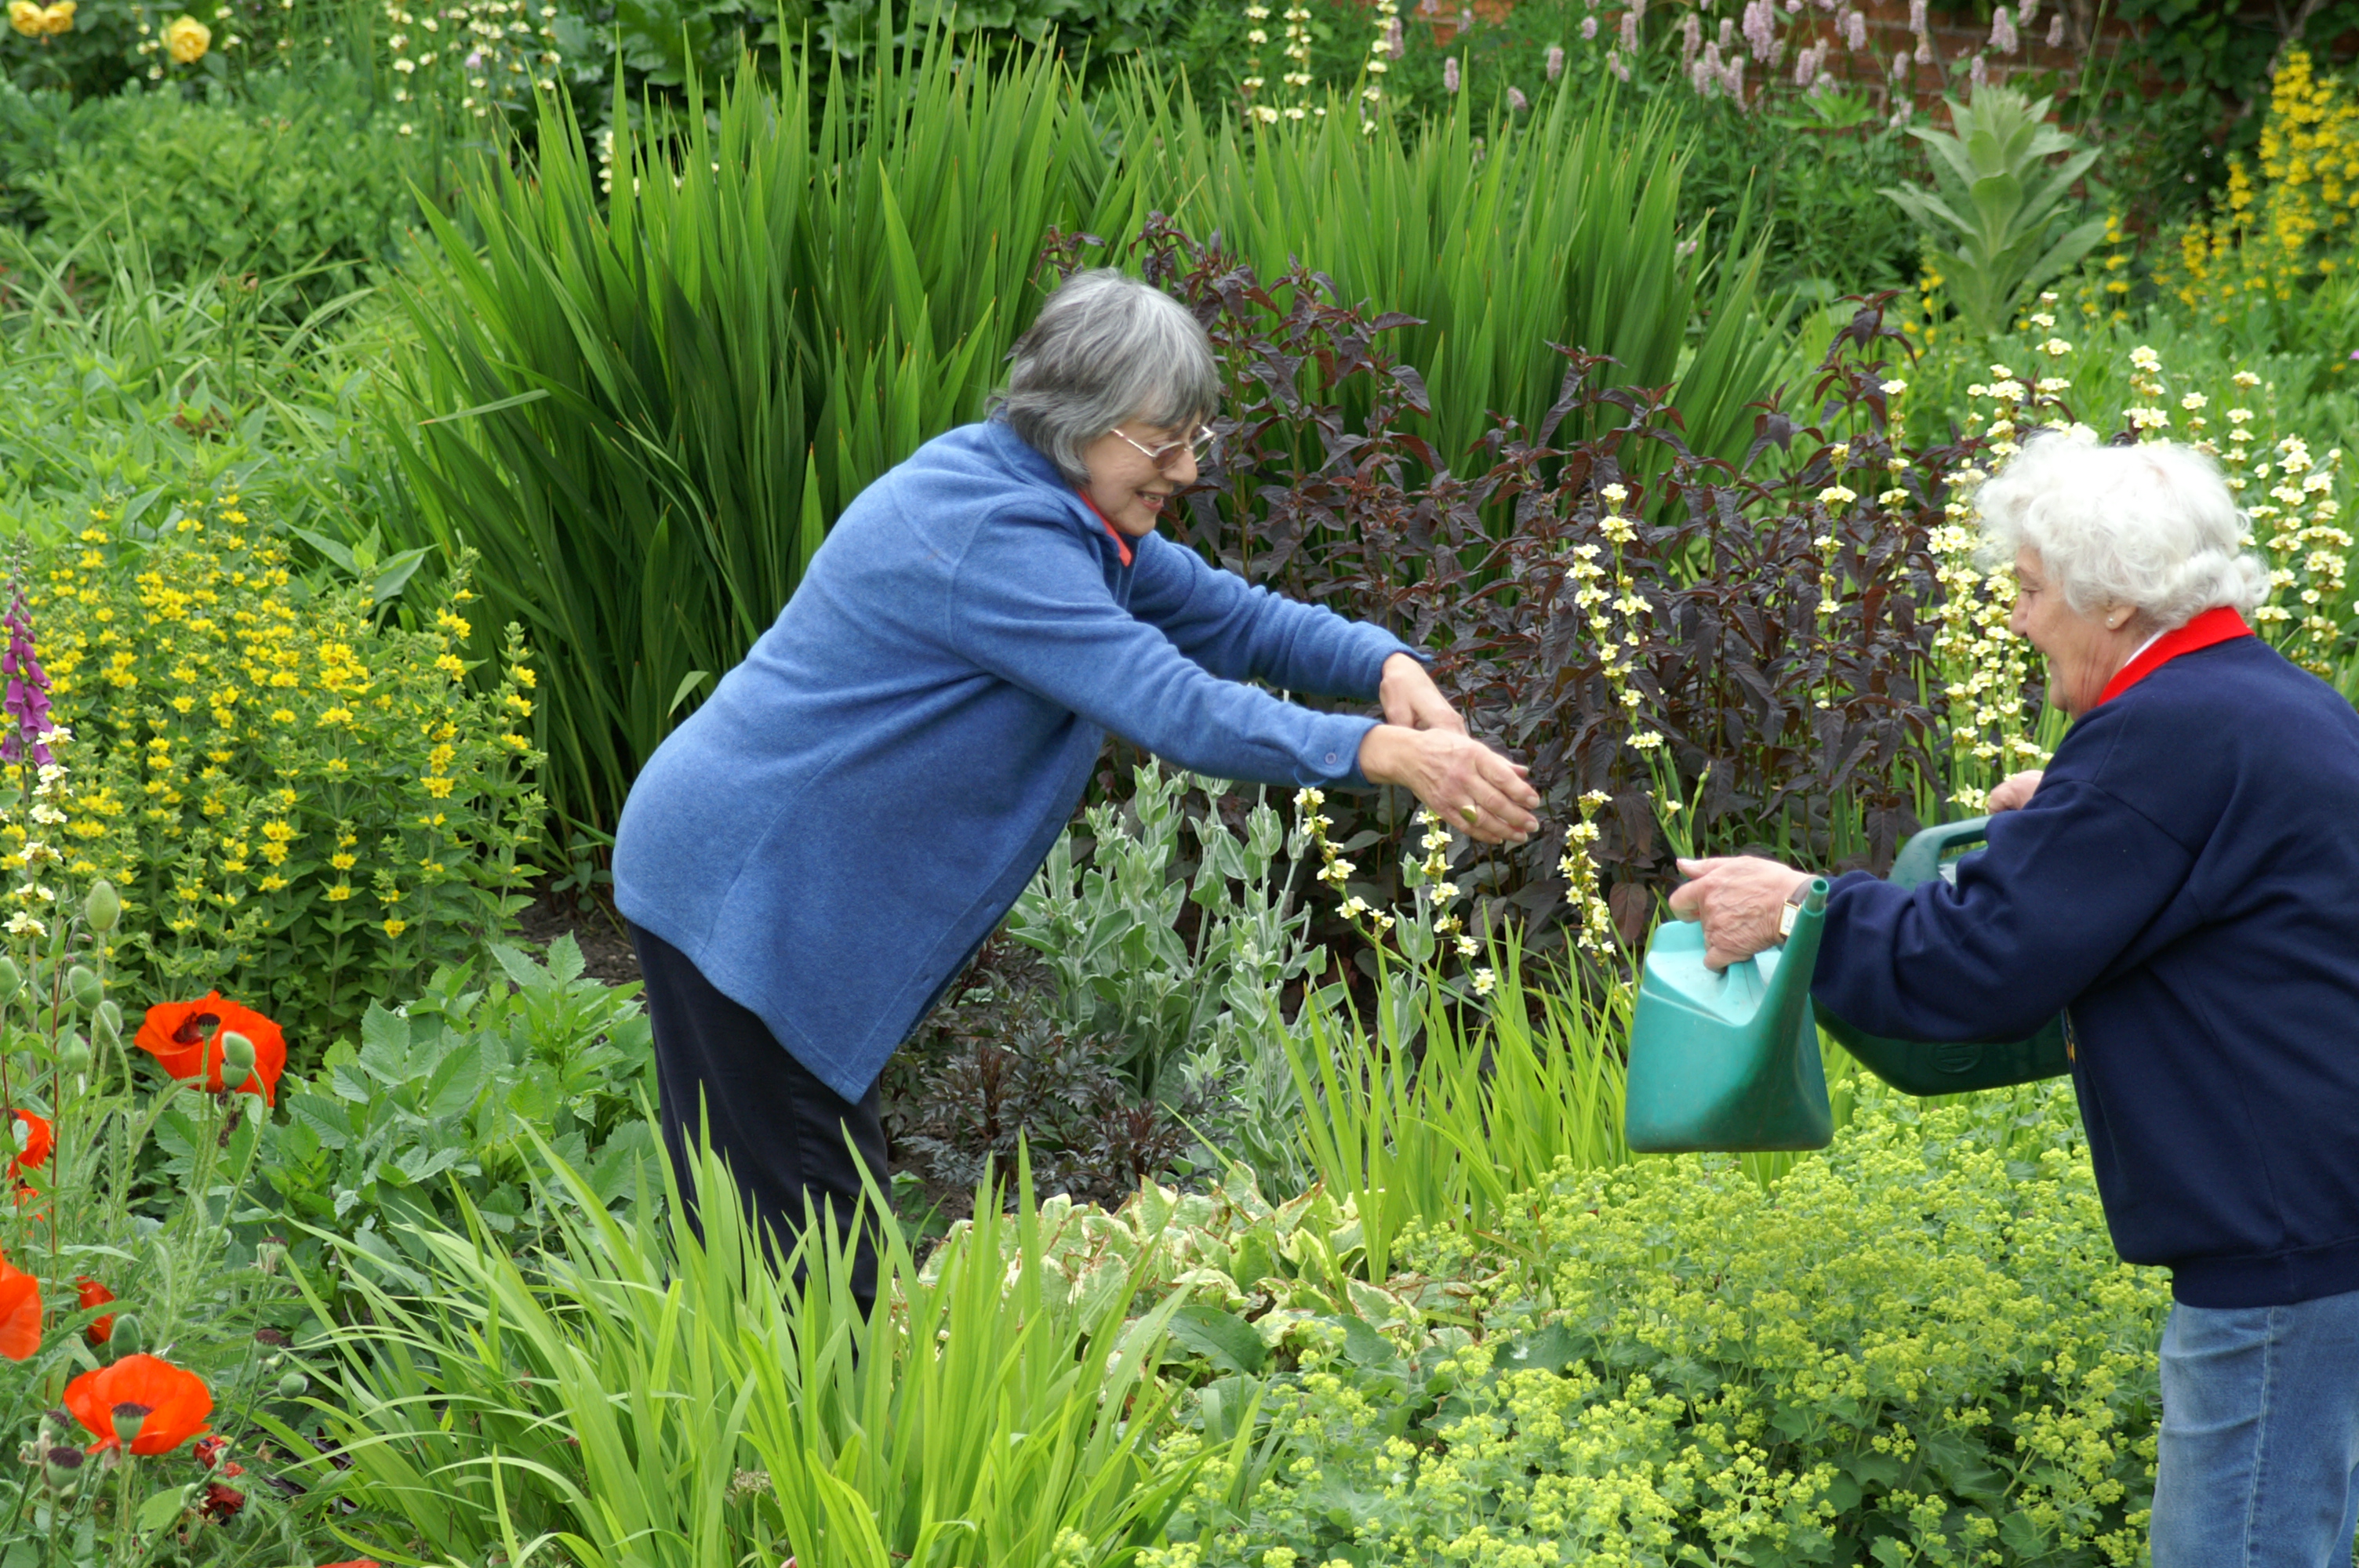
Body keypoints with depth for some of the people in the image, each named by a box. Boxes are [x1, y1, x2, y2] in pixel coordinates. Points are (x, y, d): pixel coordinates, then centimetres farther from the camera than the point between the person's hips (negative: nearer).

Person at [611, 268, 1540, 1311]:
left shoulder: (1068, 512, 8)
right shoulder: (991, 533, -24)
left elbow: (1220, 615, 12)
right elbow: (1167, 704, -31)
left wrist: (1386, 664, -6)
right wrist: (1387, 757, -35)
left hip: (793, 893, 10)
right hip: (740, 894, -10)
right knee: (798, 1237, -8)